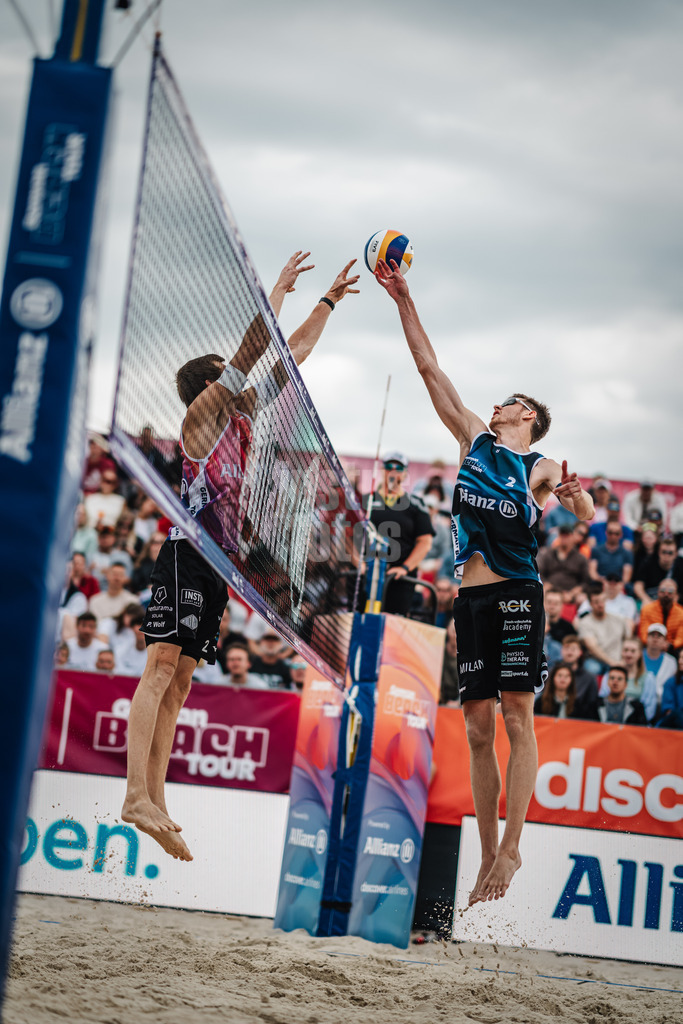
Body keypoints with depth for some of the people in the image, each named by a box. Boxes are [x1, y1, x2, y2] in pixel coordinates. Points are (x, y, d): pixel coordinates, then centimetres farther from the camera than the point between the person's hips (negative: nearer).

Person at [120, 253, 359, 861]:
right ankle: (137, 794, -24)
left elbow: (290, 356, 26)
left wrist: (328, 302, 28)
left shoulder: (240, 415, 20)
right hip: (187, 553, -9)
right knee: (162, 667, -16)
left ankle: (156, 800, 2)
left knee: (180, 680, 4)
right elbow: (251, 350, -8)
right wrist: (280, 289, -3)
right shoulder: (202, 415, -1)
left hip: (217, 562, 9)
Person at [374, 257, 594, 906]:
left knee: (518, 721, -8)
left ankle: (511, 849, -5)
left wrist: (574, 494, -21)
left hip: (518, 593, -4)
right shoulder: (474, 438, 18)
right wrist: (403, 300, 14)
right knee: (478, 728, 3)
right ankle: (488, 856, 8)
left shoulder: (541, 468, 10)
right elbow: (430, 368, 16)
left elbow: (588, 517, 1)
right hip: (471, 597, 4)